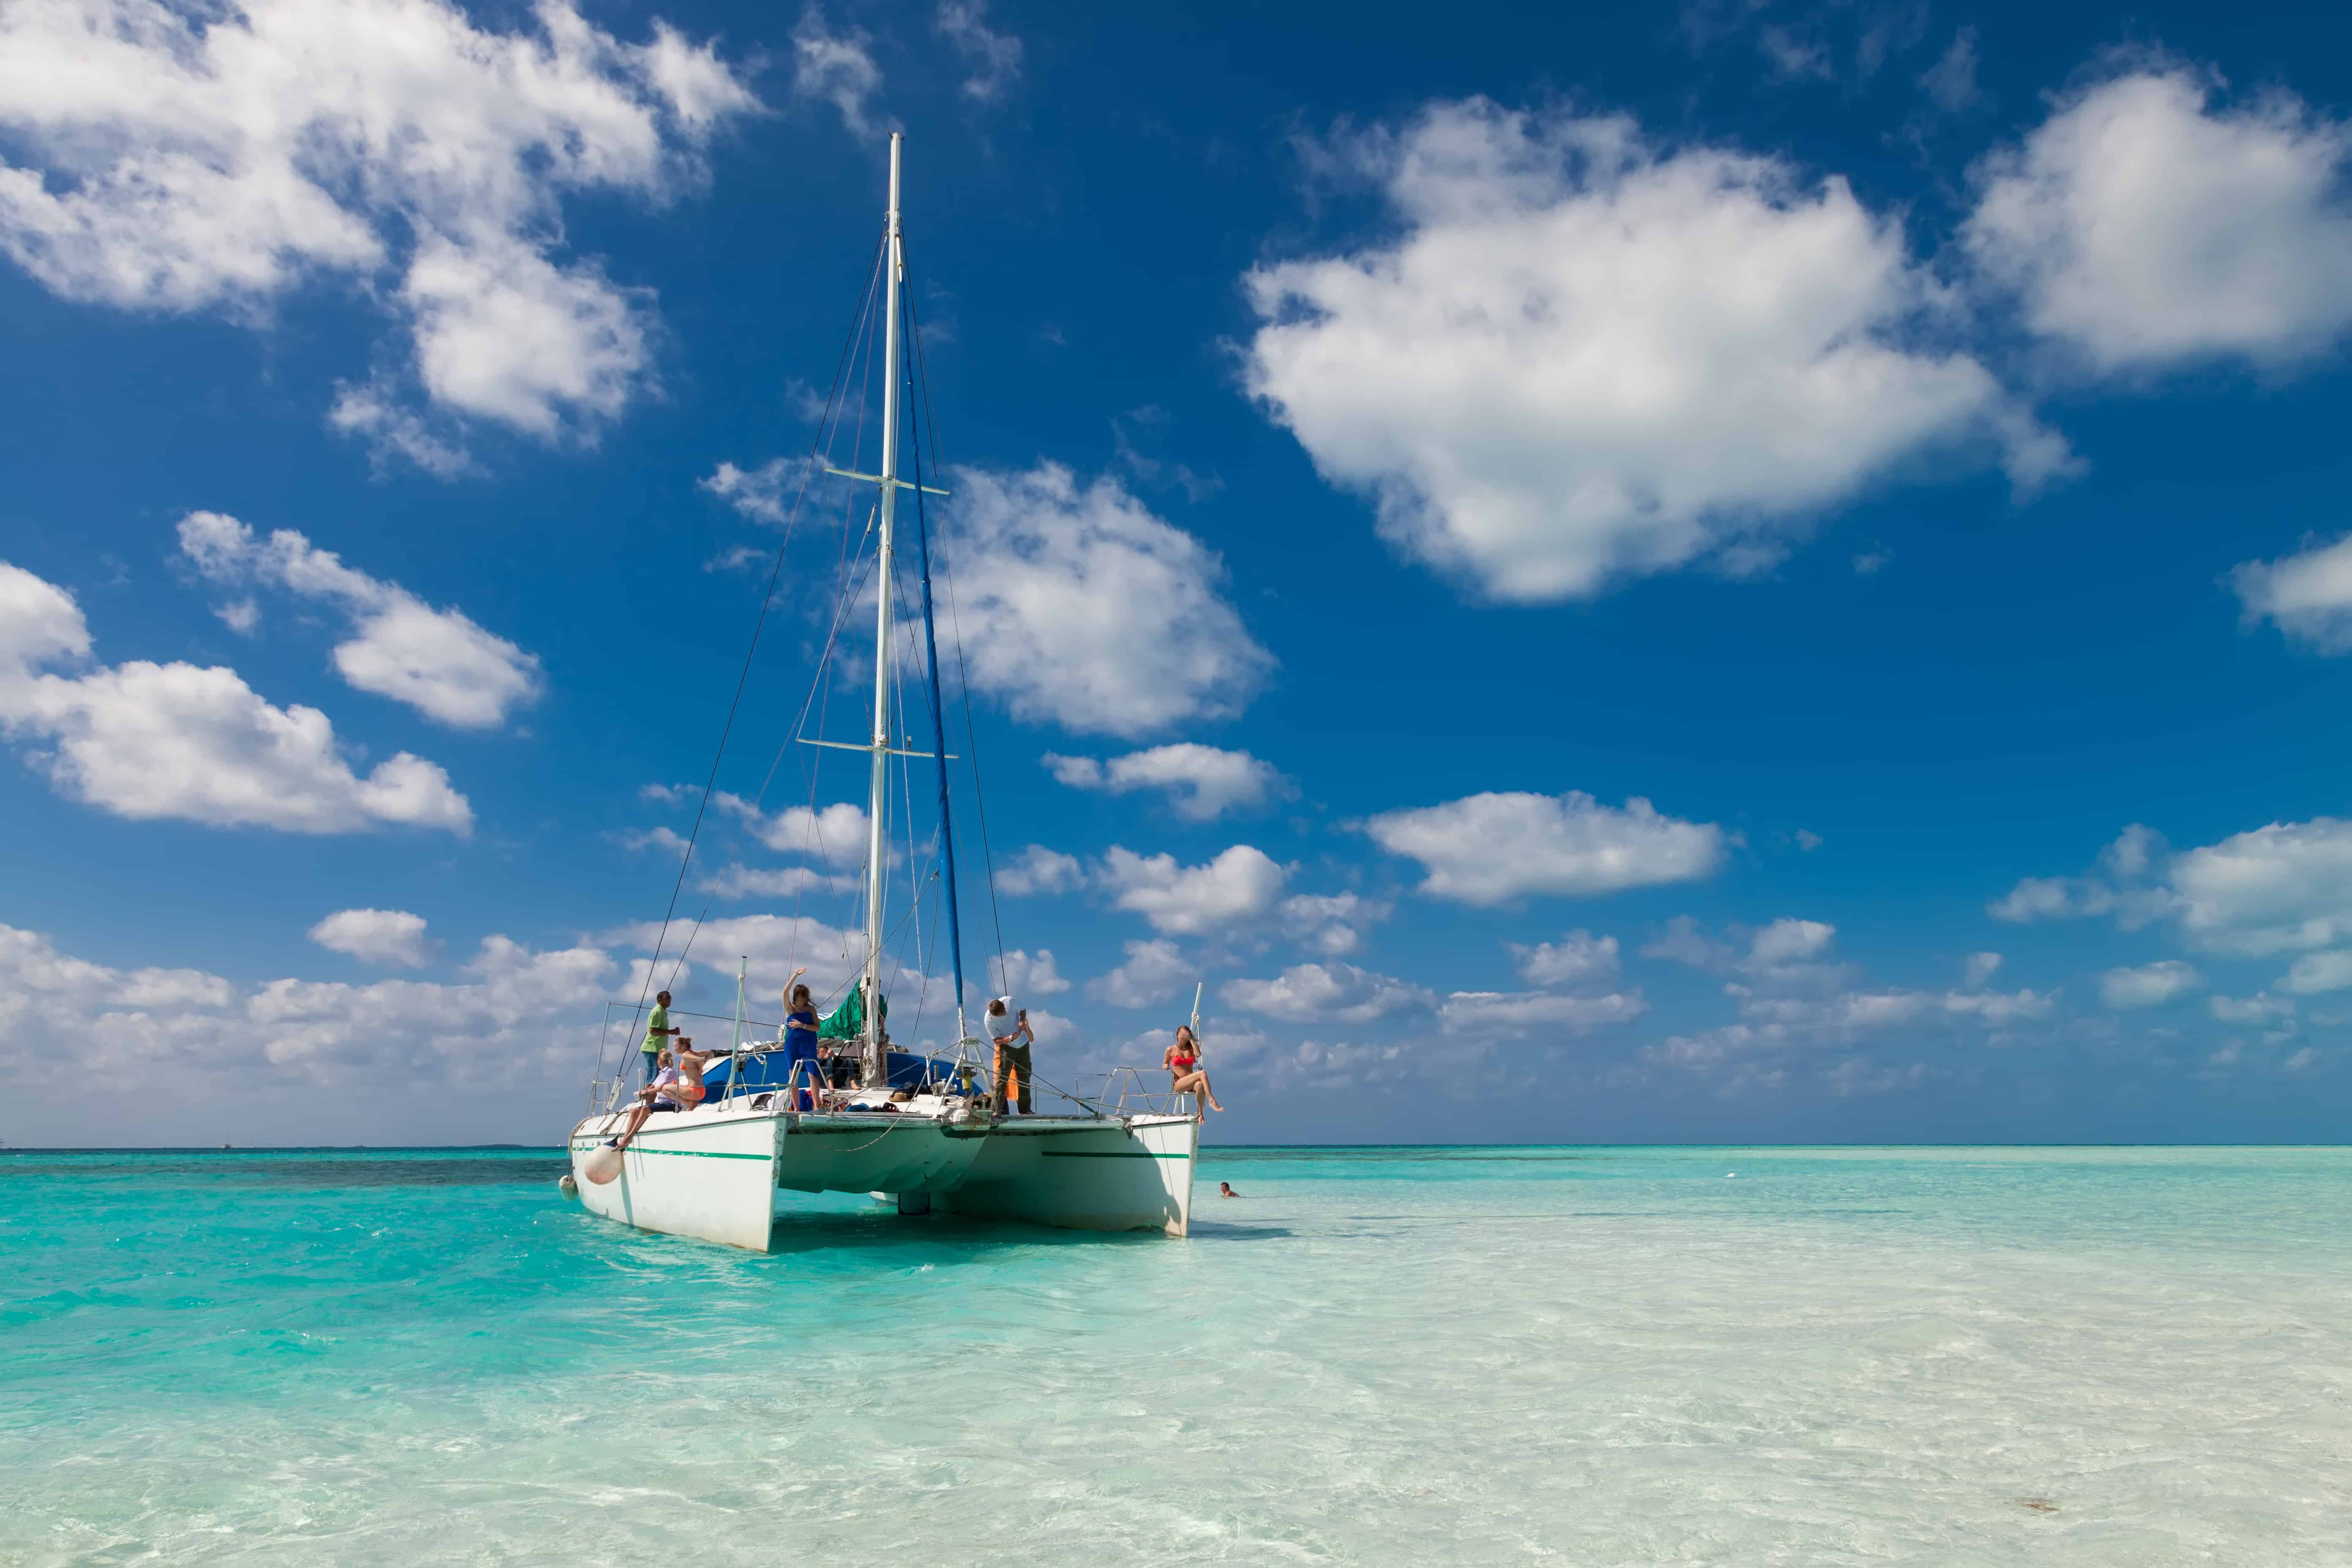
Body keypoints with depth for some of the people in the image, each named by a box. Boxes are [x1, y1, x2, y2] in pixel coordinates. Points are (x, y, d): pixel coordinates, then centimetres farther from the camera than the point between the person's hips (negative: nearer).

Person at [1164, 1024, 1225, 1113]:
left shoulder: (1191, 1048, 13)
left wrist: (1191, 1039, -4)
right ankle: (1212, 1101, -36)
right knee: (1202, 1073, -29)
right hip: (1178, 1084, -3)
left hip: (1190, 1083, 3)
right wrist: (1166, 1066, -6)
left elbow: (1198, 1054, -10)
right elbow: (1165, 1064, 18)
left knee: (1200, 1085, -38)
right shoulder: (1171, 1050, 7)